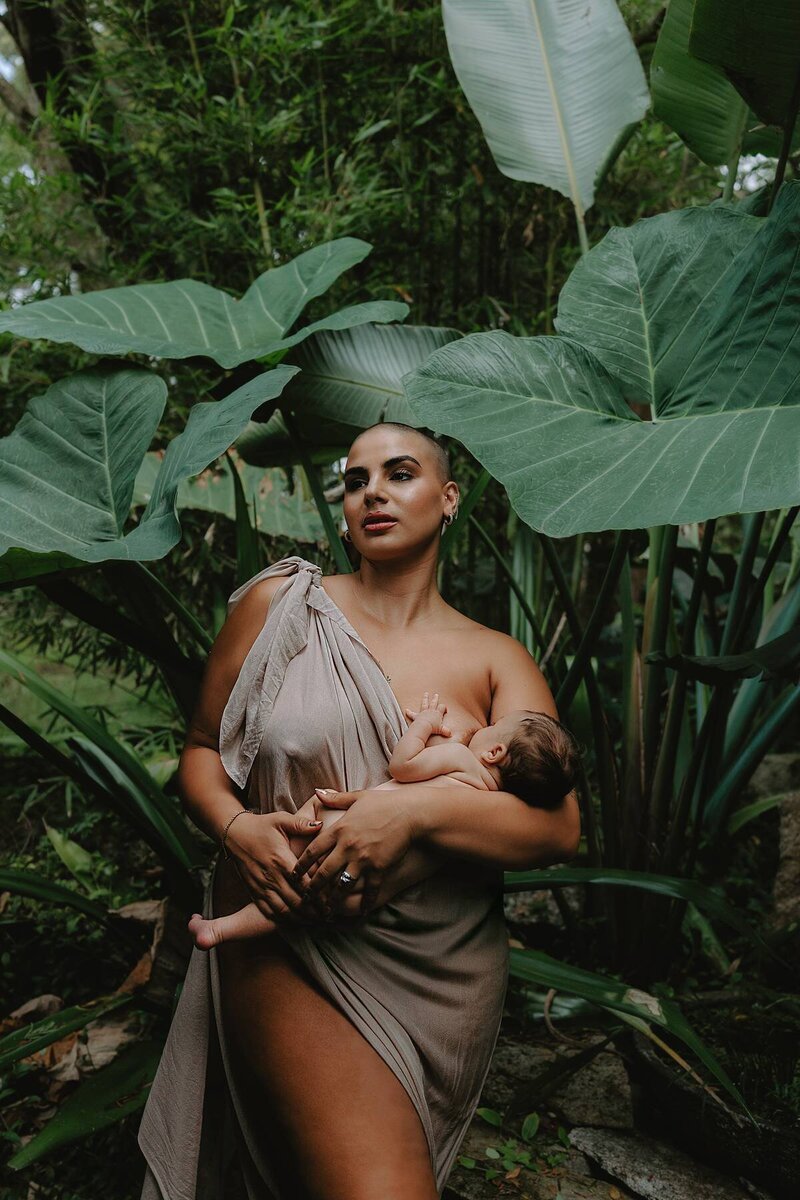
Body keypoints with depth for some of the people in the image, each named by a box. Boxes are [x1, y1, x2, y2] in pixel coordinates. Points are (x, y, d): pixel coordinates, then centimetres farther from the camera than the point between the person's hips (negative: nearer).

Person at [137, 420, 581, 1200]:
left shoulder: (495, 660, 2)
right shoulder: (281, 603, 1)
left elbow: (558, 828, -8)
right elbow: (201, 749, 7)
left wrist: (414, 811, -23)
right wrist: (234, 826, -14)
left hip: (443, 971, 2)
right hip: (289, 946, -2)